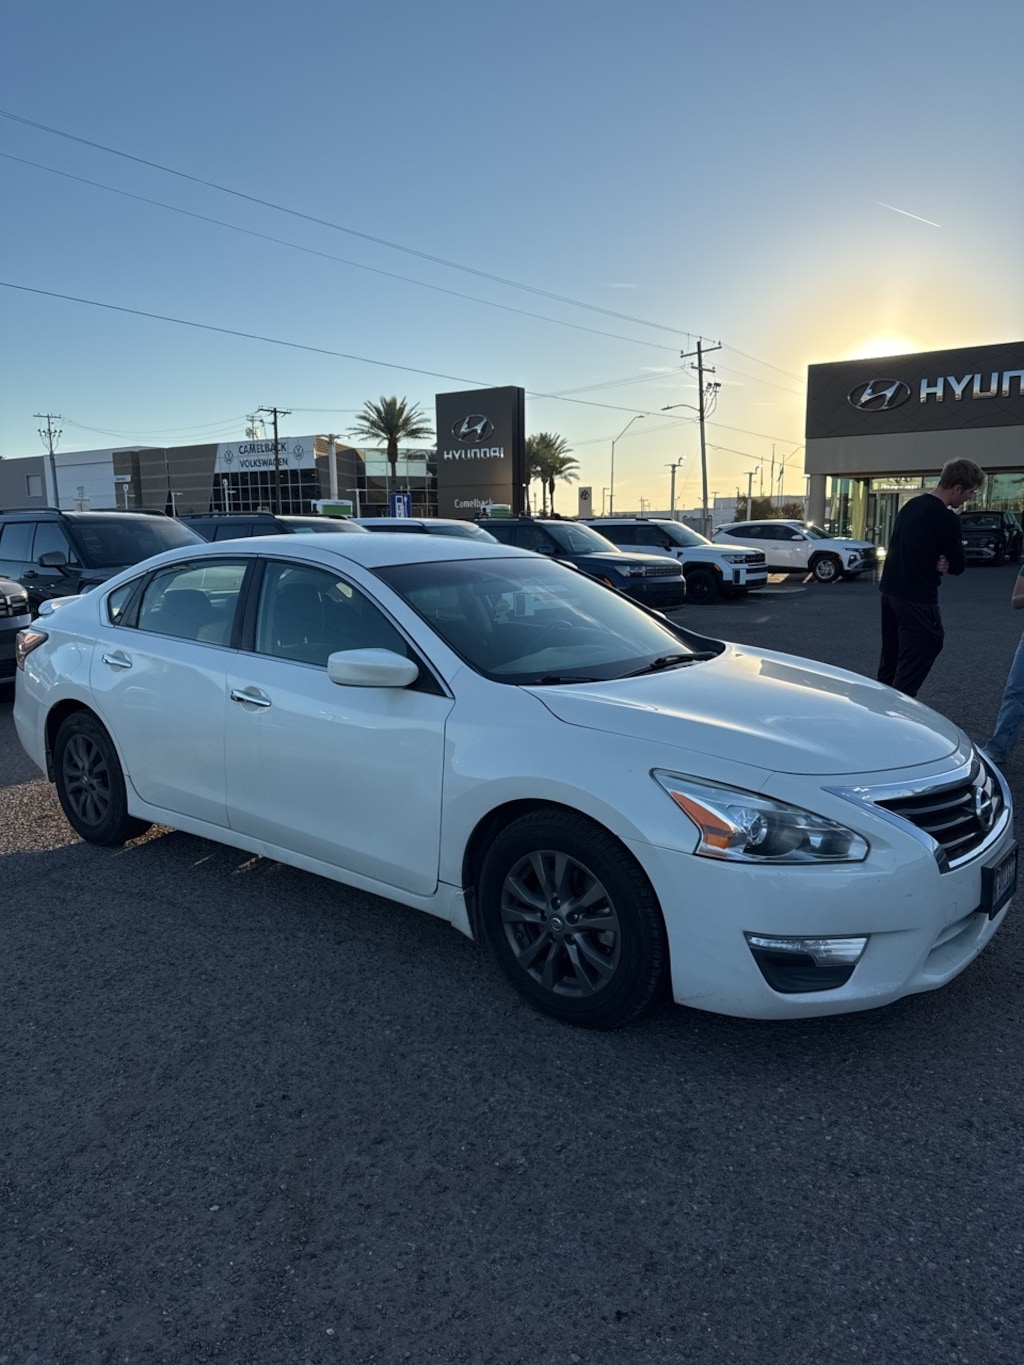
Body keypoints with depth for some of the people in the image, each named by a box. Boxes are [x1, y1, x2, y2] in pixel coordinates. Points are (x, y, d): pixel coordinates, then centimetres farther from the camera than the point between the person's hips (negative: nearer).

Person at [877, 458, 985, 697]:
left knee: (889, 665, 17)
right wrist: (943, 562, 8)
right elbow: (958, 565, -10)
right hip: (917, 600, -9)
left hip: (890, 591, 9)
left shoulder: (911, 505, 9)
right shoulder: (946, 519, -17)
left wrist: (937, 561, -2)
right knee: (910, 672, -3)